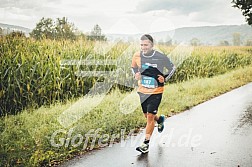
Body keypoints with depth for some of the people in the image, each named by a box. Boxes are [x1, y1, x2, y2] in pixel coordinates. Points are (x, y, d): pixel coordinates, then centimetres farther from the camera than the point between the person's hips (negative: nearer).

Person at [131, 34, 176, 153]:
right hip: (142, 91, 4)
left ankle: (146, 143, 2)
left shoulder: (161, 57, -14)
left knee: (150, 116, -8)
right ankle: (160, 119, 50)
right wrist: (136, 75, -6)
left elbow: (172, 68, 3)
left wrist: (165, 78, -11)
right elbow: (133, 67, 15)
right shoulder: (137, 56, -6)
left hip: (156, 91, -4)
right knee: (147, 116, 15)